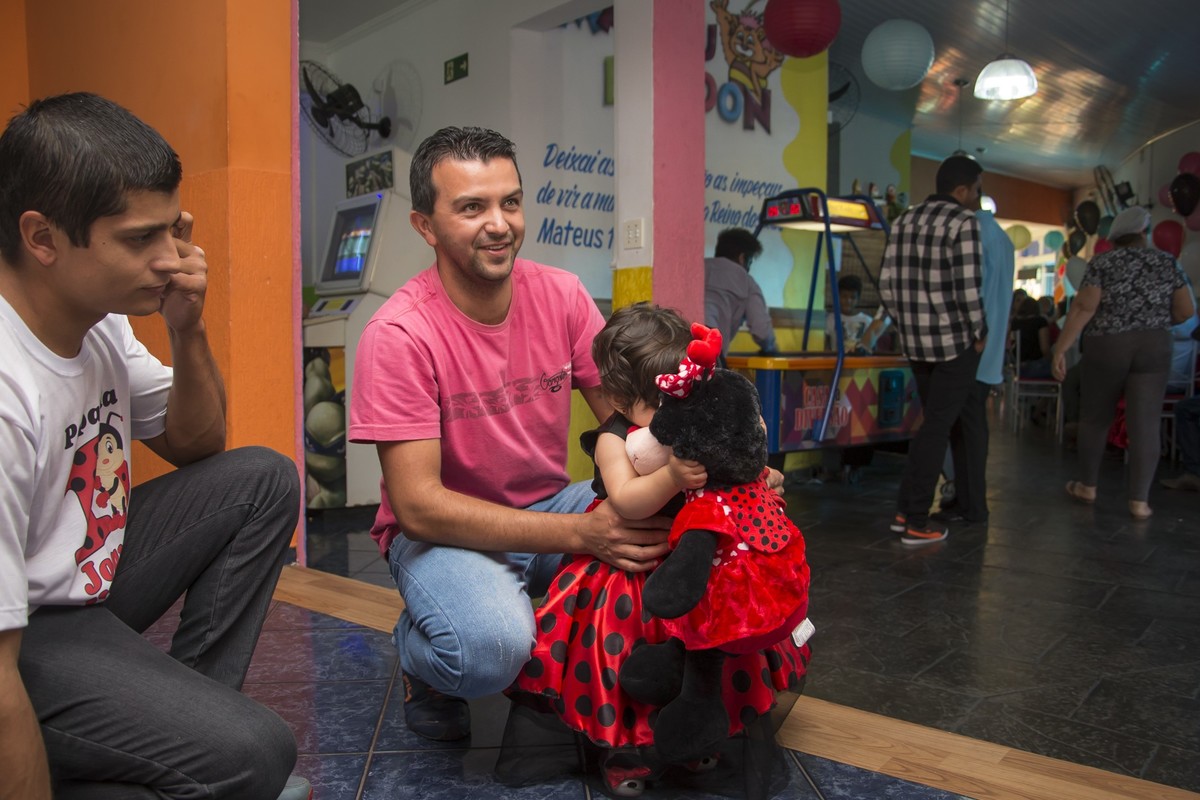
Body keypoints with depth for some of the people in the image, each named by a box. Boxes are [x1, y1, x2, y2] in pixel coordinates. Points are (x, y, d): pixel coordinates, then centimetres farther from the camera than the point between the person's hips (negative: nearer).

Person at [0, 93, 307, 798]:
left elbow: (196, 444, 9)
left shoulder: (99, 315, -5)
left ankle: (191, 709, 4)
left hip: (96, 573, 9)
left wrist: (188, 331, -10)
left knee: (263, 480, 2)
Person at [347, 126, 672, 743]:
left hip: (552, 503, 5)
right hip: (440, 530, -4)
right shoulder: (398, 335, -20)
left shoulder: (560, 295, -6)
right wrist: (580, 533, -33)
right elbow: (419, 506, -24)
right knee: (491, 648, -34)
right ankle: (421, 653, 5)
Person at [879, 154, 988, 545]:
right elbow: (968, 287, -18)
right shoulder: (964, 222, -11)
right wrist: (978, 333, -5)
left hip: (915, 341, 7)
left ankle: (906, 510, 21)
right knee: (937, 428, 1)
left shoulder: (904, 221, 10)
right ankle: (916, 523, 7)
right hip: (954, 342, -7)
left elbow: (887, 283, 9)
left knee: (932, 422, 19)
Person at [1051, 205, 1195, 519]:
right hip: (1154, 349, 1)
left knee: (1094, 418, 14)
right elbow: (1186, 310, 3)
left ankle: (1087, 486, 23)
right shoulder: (1166, 262, 6)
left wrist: (1060, 348, -13)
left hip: (1105, 348, -1)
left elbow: (1084, 307, -13)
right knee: (1145, 424, 1)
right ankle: (1139, 500, 1)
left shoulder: (1102, 263, -1)